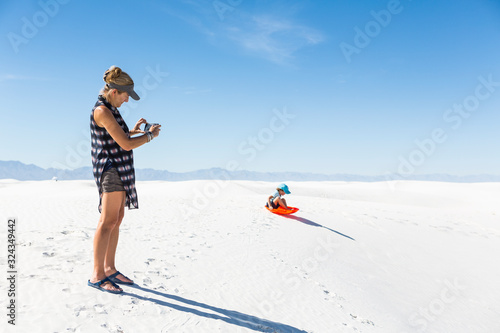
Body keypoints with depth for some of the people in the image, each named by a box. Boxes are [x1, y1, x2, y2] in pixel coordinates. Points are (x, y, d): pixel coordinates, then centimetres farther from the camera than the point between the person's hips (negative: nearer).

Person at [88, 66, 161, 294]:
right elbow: (126, 144, -20)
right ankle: (97, 275, -4)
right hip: (110, 169, -10)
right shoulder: (102, 111, -16)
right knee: (108, 222, -10)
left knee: (117, 220, 9)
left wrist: (133, 130, 15)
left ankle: (109, 269, 16)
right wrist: (150, 135, -7)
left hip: (119, 171, 10)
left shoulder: (109, 109, 15)